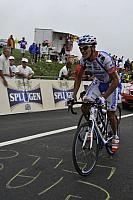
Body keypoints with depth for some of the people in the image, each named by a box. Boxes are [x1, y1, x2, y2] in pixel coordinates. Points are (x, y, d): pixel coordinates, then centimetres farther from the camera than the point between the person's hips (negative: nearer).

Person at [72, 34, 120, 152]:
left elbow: (116, 80, -33)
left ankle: (115, 137, 21)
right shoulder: (84, 60, -17)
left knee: (110, 114, -4)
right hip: (98, 82, 5)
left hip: (111, 84, -5)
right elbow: (79, 77, -3)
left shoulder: (104, 58, -35)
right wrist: (74, 95, -11)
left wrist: (104, 97, -39)